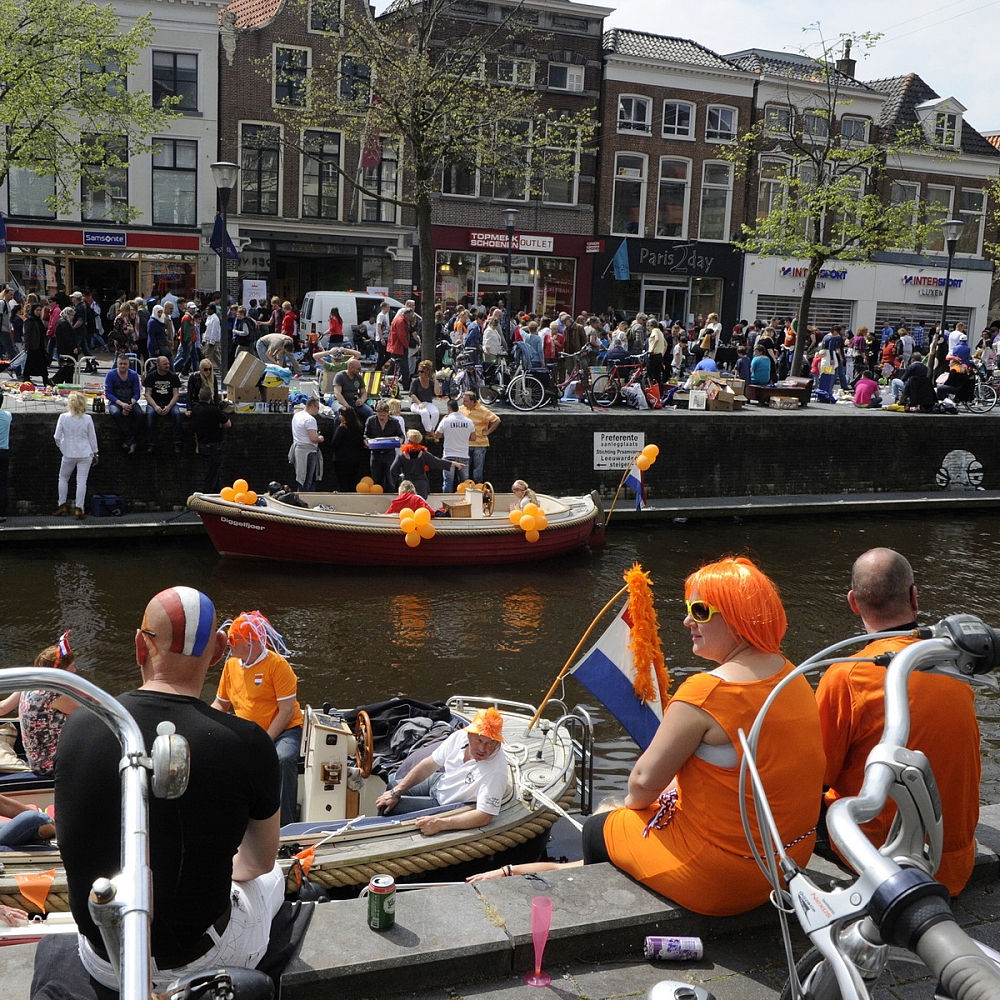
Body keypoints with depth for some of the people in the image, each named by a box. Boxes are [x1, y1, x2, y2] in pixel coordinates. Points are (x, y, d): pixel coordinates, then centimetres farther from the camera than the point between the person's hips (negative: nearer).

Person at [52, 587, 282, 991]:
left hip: (102, 962, 3)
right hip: (199, 961, -3)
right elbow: (260, 861, -3)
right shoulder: (247, 743, -23)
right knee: (271, 877, 29)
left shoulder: (77, 727, -12)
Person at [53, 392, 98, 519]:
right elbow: (92, 437, 0)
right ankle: (79, 509, 0)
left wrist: (61, 446, 17)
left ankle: (62, 505, 20)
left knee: (63, 478, 18)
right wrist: (95, 453, 11)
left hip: (69, 454, 0)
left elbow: (57, 437, -4)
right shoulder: (87, 418, -7)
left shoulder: (63, 417, -7)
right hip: (85, 454, 0)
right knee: (82, 481, 1)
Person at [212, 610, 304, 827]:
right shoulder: (231, 665, 6)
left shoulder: (277, 664, -12)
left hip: (283, 730, -6)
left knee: (283, 758, -36)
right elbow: (220, 705, 17)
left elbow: (287, 711, -16)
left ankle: (286, 824, -25)